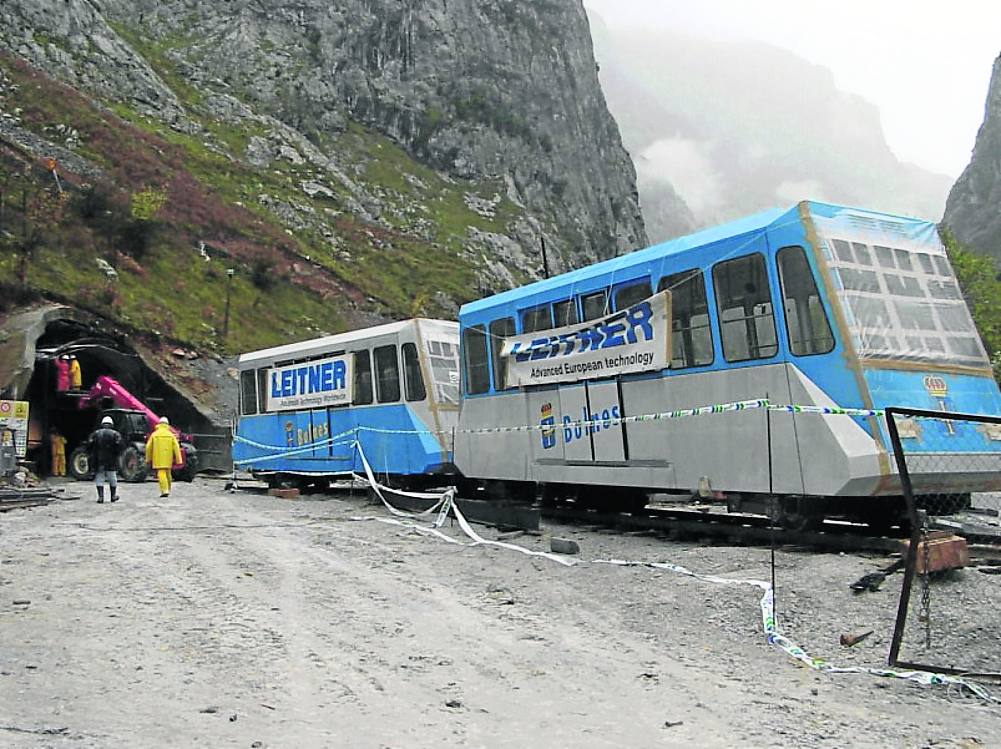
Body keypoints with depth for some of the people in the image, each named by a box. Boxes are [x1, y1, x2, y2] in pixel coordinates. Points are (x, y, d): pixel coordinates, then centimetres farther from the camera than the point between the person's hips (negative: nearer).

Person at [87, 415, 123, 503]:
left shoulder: (96, 433, 5)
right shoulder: (115, 434, 0)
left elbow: (89, 445, -2)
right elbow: (120, 445, -11)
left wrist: (92, 454, 11)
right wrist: (117, 454, 4)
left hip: (98, 460, 1)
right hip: (111, 461, -1)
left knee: (99, 479, 5)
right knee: (112, 479, 11)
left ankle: (100, 496, -3)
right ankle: (113, 496, 19)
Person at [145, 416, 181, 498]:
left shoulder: (154, 434, 0)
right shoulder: (170, 435, 2)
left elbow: (148, 447, 1)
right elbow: (176, 447, -3)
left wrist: (148, 458, 11)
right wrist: (178, 460, -2)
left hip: (158, 459, -2)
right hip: (168, 459, 3)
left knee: (161, 474, -8)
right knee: (167, 473, 18)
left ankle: (164, 490, -22)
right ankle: (168, 490, 29)